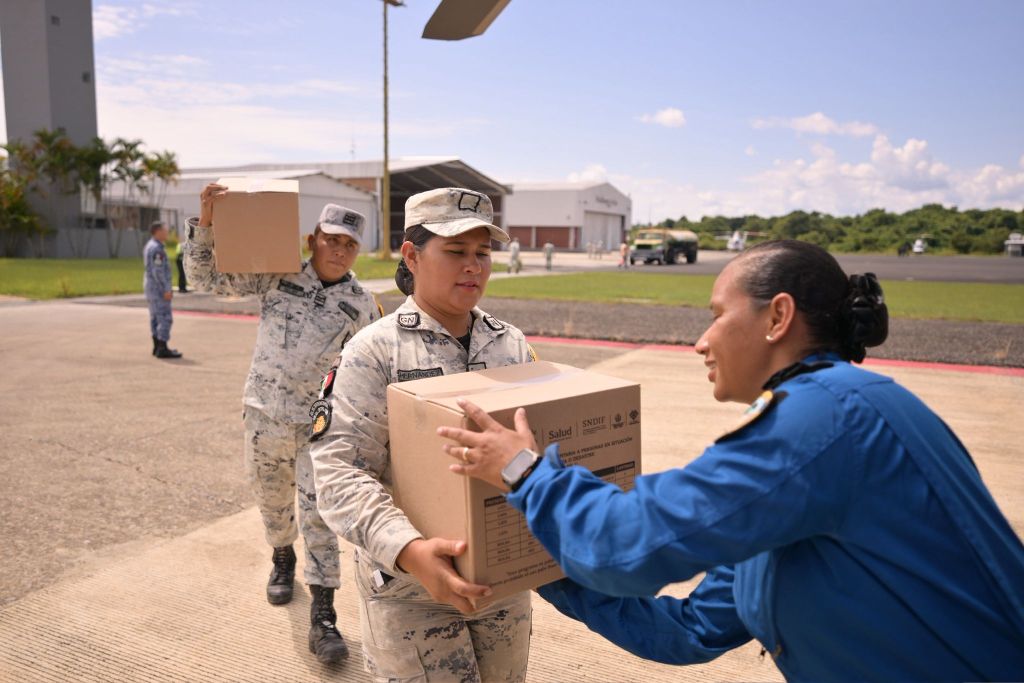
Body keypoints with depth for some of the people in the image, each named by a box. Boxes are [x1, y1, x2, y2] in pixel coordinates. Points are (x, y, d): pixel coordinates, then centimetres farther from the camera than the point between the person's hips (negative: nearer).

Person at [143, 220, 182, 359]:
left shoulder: (149, 246, 15)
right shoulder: (157, 248, -17)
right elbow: (158, 271, -22)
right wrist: (166, 289, -21)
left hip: (150, 286, 11)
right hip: (158, 287, -11)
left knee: (156, 317, 13)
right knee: (165, 317, -9)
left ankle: (157, 346, 17)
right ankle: (162, 349, -10)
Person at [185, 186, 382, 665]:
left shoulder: (361, 304, -3)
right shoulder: (276, 276, -3)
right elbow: (203, 276, -2)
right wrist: (205, 220, -16)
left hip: (320, 423, -1)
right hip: (264, 413, 2)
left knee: (318, 512, -4)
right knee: (271, 499, 19)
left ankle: (323, 617, 2)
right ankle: (282, 560, 48)